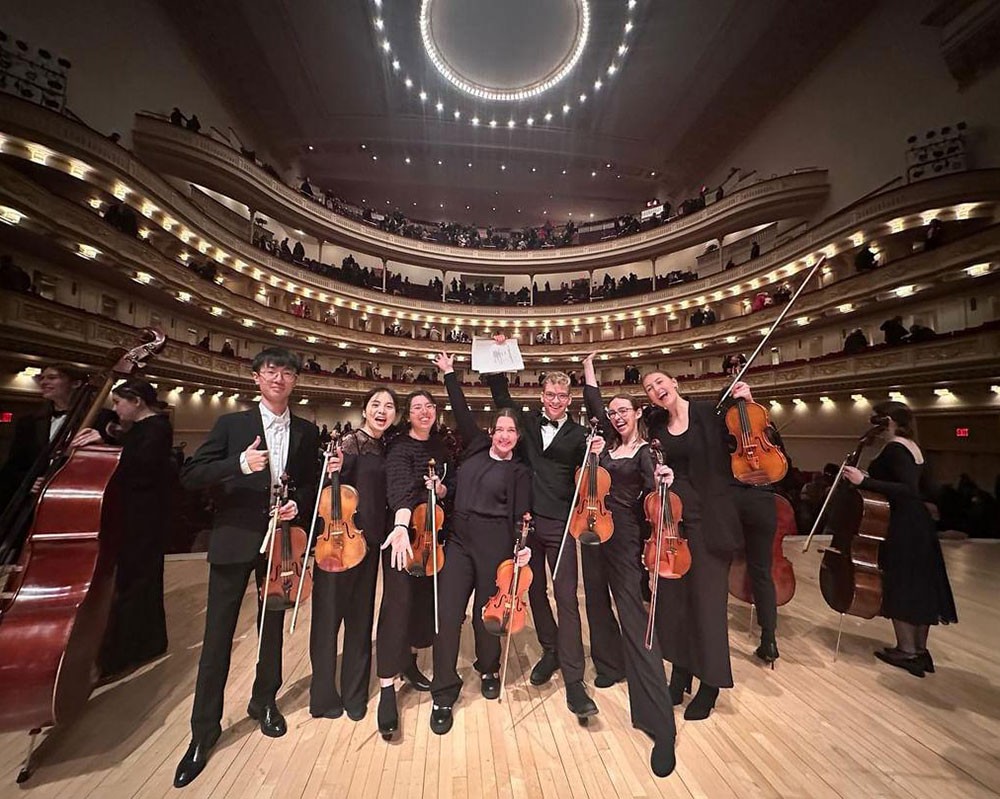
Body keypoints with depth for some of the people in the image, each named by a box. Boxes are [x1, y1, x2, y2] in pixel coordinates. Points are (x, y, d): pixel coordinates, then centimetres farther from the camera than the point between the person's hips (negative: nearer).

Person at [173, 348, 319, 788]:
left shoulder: (307, 432, 2)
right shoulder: (231, 424, -3)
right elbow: (190, 476, -9)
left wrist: (298, 503, -11)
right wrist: (239, 464, -26)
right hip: (234, 539, -2)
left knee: (273, 627, 17)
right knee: (218, 635, 7)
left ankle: (264, 701, 40)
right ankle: (204, 730, 28)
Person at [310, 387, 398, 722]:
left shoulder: (384, 449, 7)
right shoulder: (350, 443, -11)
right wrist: (334, 471, -33)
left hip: (368, 542, 6)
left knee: (361, 617, 17)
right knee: (329, 614, 9)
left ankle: (355, 693, 36)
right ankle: (324, 696, 31)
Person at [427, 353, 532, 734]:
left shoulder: (519, 471, 0)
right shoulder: (476, 448, 7)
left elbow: (521, 516, -1)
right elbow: (462, 411, 10)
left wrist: (523, 546, -18)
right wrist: (450, 374, 12)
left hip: (495, 546, -2)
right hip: (459, 541, 3)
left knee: (486, 612, 11)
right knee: (448, 613, 1)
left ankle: (489, 670, 41)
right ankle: (444, 693, 19)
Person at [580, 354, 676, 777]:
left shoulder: (644, 452, -5)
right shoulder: (609, 442, 9)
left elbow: (650, 496, -17)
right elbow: (593, 403, 14)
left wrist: (660, 482, -38)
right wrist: (589, 366, 16)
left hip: (623, 538, -6)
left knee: (634, 620, -8)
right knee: (597, 603, 17)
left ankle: (661, 724, -1)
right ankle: (611, 664, 40)